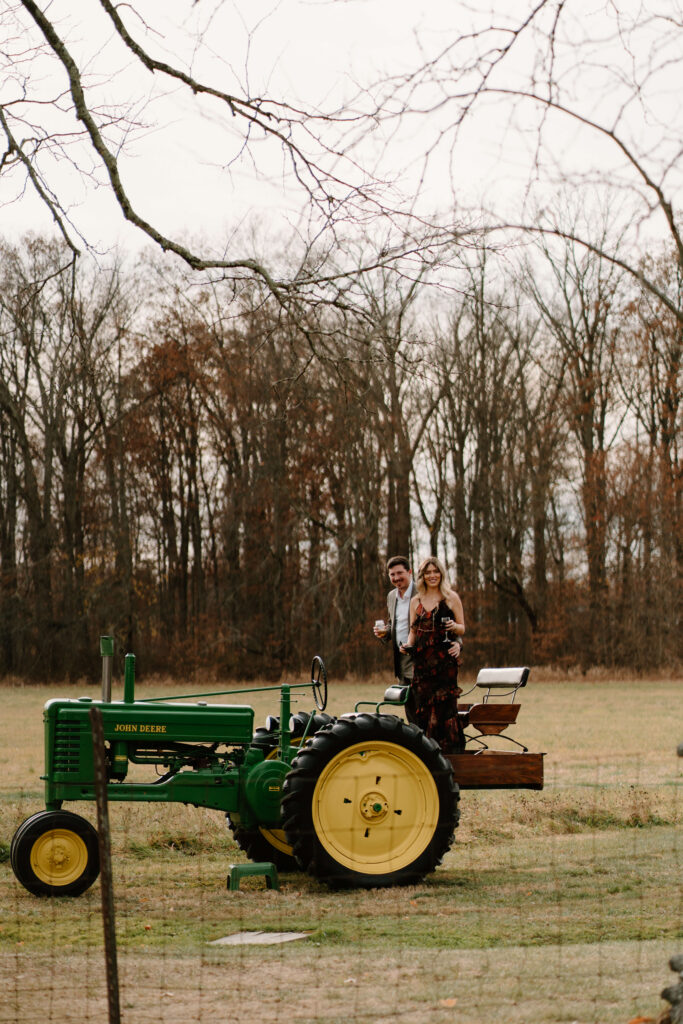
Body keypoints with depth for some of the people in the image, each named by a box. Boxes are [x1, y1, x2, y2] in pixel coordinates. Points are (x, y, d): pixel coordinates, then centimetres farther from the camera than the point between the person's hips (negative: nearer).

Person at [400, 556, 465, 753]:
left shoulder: (451, 598, 6)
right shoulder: (416, 602, 16)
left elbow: (462, 628, 7)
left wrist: (454, 626, -14)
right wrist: (408, 644, 0)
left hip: (445, 658, -3)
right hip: (422, 660, 3)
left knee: (444, 705, -10)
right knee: (422, 706, -2)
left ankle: (448, 748, -7)